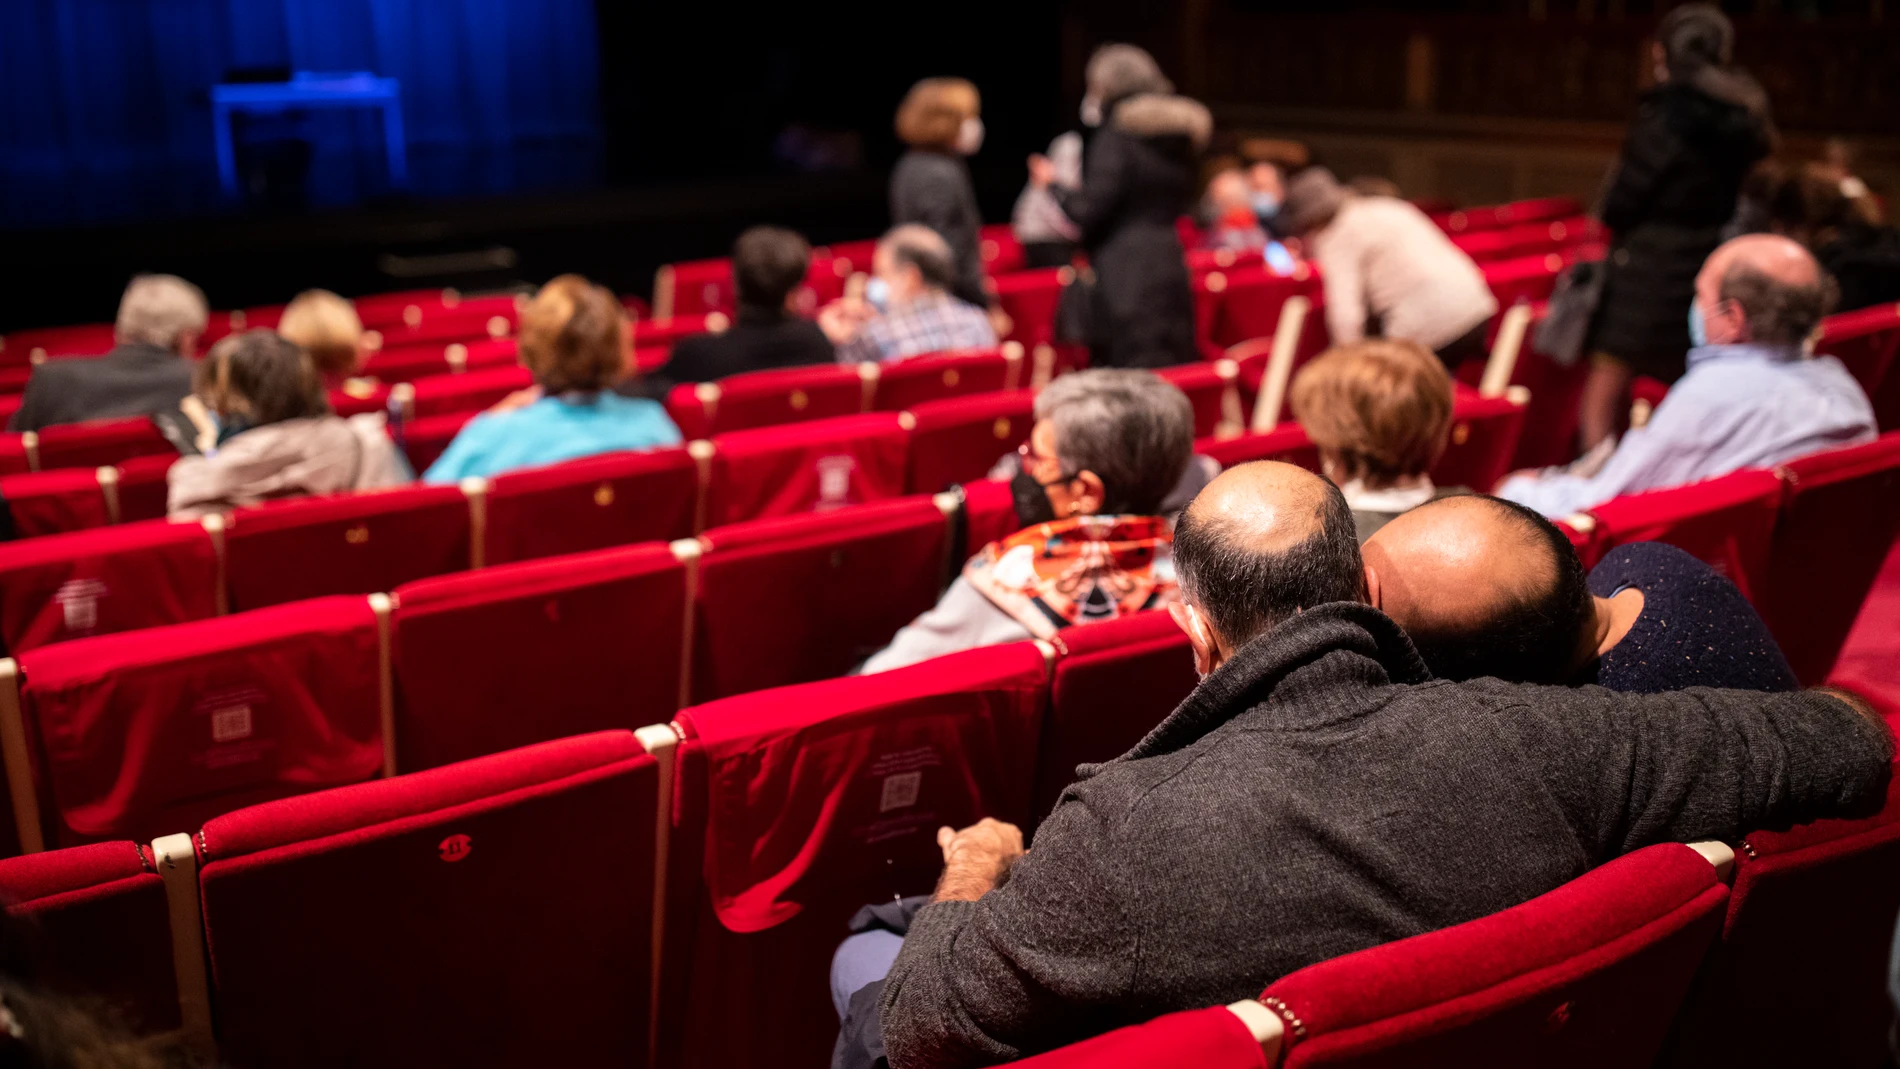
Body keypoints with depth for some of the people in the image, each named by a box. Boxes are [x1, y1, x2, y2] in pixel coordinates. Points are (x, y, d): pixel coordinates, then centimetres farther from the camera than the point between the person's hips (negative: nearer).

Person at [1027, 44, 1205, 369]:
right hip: (1170, 266, 8)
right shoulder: (1177, 135, 13)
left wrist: (1052, 184, 5)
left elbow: (1090, 211, -11)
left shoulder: (1116, 137, -9)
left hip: (1126, 274, -8)